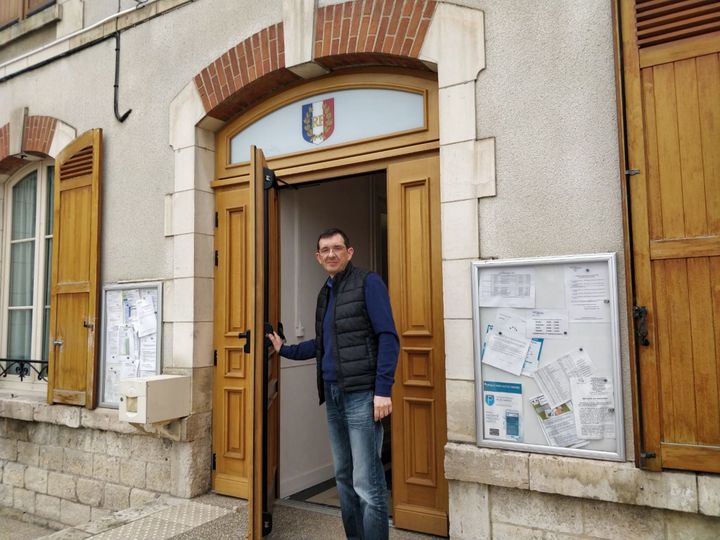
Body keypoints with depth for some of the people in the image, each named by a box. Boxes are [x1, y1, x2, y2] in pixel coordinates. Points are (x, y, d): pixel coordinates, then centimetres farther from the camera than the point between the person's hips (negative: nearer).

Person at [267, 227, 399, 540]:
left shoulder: (368, 283, -6)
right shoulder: (325, 294, 17)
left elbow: (387, 337, -12)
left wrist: (383, 390, -19)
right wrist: (285, 350, 28)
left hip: (361, 394, -8)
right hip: (332, 395, 8)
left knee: (367, 482, -5)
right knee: (344, 478, 15)